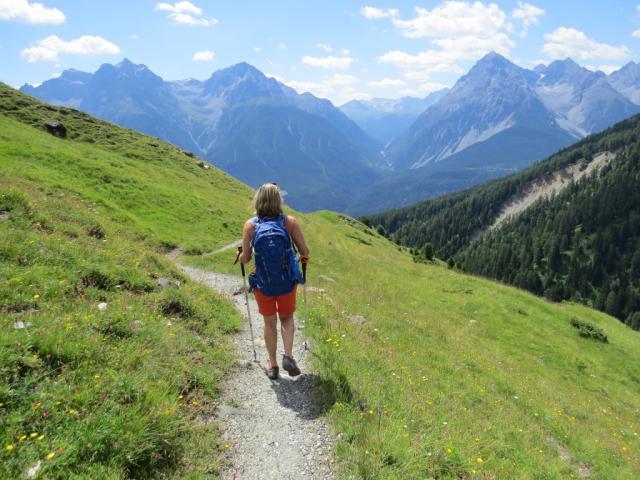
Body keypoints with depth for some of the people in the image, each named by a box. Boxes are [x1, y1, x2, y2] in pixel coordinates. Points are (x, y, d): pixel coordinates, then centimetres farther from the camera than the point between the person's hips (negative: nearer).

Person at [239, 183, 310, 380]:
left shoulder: (250, 225, -11)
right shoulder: (290, 221, -12)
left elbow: (245, 258, -8)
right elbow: (304, 252, -8)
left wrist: (240, 255, 16)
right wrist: (303, 258, 16)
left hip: (262, 282, 0)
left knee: (270, 323, 19)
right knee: (287, 318, 24)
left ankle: (273, 365, 30)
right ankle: (288, 356, 7)